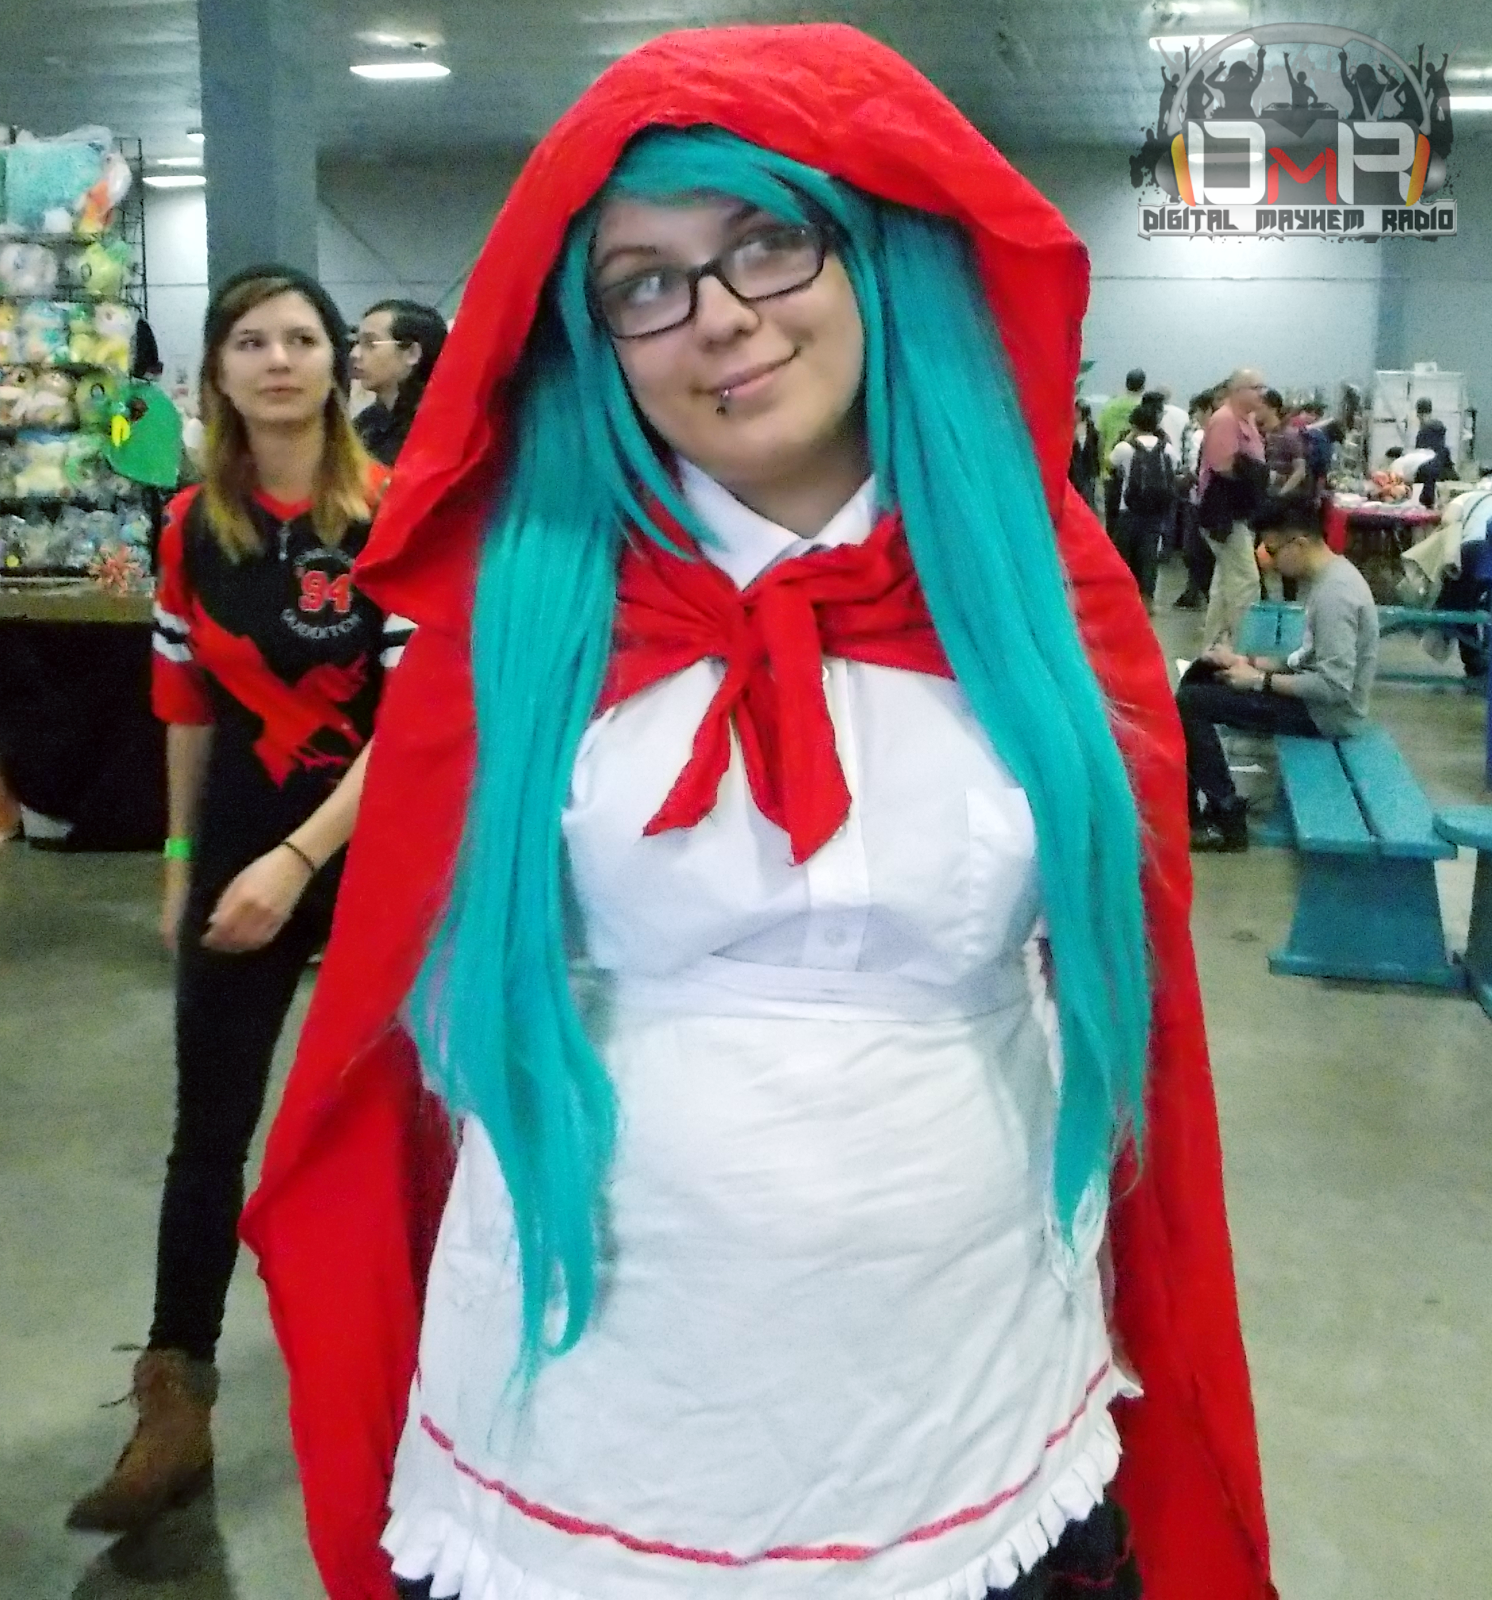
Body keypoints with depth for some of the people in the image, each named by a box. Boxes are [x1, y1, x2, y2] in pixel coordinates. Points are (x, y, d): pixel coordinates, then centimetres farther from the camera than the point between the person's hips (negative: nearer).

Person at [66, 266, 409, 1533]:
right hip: (240, 853, 3)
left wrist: (299, 859, -24)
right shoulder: (192, 527, 2)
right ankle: (175, 1409, 18)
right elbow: (188, 708, 10)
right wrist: (181, 861, 14)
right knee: (208, 1133, 6)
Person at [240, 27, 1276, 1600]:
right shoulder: (518, 602, -8)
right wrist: (359, 1376, 2)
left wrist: (1153, 1375, 8)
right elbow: (399, 996, -1)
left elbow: (1128, 1000, 3)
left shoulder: (1048, 590, -4)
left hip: (979, 1452, 2)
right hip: (572, 1459, -1)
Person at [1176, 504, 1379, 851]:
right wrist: (1250, 662, 4)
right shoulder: (1330, 577, 7)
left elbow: (1334, 686, -28)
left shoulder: (1333, 594, -24)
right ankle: (1191, 799, 16)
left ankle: (1227, 816, -5)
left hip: (1325, 712, -10)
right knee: (1201, 672, 13)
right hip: (1316, 696, 10)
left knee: (1189, 703, -13)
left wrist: (1260, 680, -19)